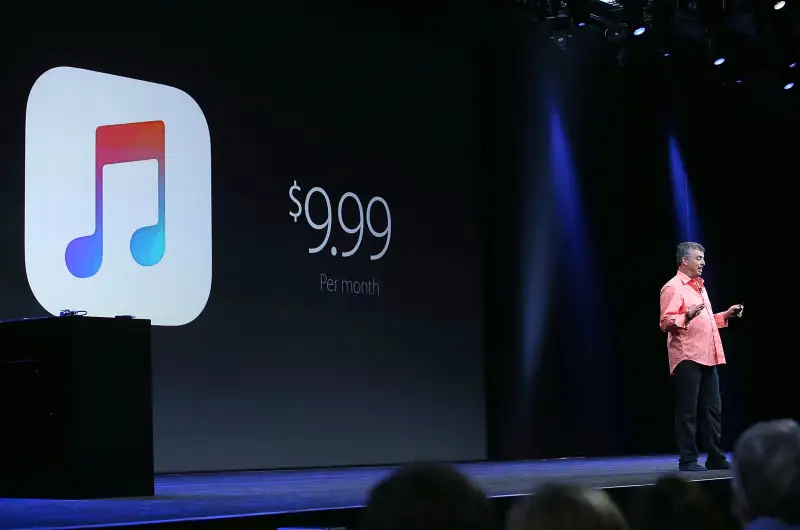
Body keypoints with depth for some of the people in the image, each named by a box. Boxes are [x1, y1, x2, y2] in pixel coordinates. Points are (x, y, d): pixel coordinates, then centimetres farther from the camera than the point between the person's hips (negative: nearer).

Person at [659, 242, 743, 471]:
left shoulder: (699, 287, 21)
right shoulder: (673, 287, -7)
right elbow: (666, 323, -16)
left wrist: (725, 315, 20)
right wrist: (687, 316, -31)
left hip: (707, 357, 9)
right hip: (687, 358, -9)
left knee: (712, 410, 8)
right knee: (687, 411, -6)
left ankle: (716, 458, 13)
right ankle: (687, 460, -2)